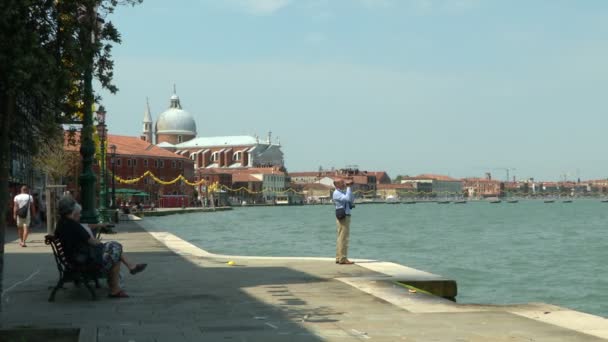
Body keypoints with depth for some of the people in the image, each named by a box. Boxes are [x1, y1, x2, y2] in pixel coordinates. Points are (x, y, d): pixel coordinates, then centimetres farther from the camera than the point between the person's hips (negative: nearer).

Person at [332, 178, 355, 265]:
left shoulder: (342, 192, 19)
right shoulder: (336, 193, -12)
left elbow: (352, 200, 18)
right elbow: (347, 199, -25)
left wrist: (349, 188, 10)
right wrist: (348, 187, -16)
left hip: (345, 217, 10)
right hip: (343, 217, -10)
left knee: (341, 238, 12)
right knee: (343, 238, -11)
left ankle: (339, 258, 16)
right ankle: (343, 259, -12)